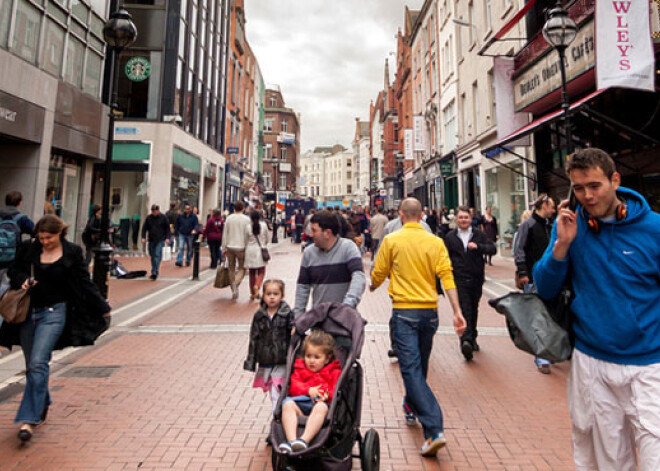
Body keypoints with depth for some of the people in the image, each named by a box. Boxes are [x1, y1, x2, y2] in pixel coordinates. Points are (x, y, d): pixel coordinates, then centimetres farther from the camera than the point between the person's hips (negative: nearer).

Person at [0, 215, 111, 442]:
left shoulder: (72, 252, -5)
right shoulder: (28, 248, 2)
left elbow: (85, 284, 1)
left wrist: (103, 309, 3)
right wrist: (22, 280, -8)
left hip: (53, 313, -4)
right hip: (28, 312, 4)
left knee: (38, 363, -11)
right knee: (32, 365, 13)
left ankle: (29, 418, -5)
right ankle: (42, 404, 35)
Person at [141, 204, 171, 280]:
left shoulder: (163, 217, -1)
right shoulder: (148, 218, 5)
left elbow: (167, 228, 2)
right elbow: (144, 228, 9)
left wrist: (167, 238, -6)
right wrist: (143, 237, -2)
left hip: (160, 240, -4)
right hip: (151, 240, 4)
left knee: (157, 255, -13)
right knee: (152, 255, 9)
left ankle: (154, 272, -16)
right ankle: (154, 272, 21)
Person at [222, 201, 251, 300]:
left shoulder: (228, 218, 2)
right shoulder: (246, 219, -5)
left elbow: (225, 234, 4)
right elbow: (247, 235, -7)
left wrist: (224, 248, 10)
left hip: (230, 247, 2)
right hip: (241, 247, -2)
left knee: (231, 269, 13)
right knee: (242, 268, 8)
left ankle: (233, 291, 15)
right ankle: (236, 284, -19)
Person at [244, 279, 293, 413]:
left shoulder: (287, 314, -7)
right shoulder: (259, 316, 1)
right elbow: (254, 339, 4)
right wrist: (251, 362, 3)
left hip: (282, 362, -3)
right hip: (265, 361, 3)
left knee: (277, 393, -5)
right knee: (272, 392, 16)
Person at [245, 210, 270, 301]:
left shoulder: (248, 227, -5)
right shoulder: (264, 225, -4)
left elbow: (246, 240, 1)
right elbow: (267, 239, 6)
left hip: (250, 250, 1)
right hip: (260, 250, -1)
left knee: (252, 273, 11)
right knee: (261, 272, 7)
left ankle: (252, 293, 15)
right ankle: (257, 286, -21)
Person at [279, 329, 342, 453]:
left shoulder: (334, 372, 21)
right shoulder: (300, 368, 26)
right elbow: (293, 386, 9)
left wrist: (327, 395, -18)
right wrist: (308, 390, -10)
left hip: (322, 403, -2)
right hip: (301, 403, 2)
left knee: (321, 407, -39)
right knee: (287, 404, -31)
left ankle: (304, 440, -53)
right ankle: (291, 440, -47)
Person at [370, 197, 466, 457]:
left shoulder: (391, 240, -5)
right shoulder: (435, 241, 2)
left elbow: (377, 275, 2)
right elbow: (446, 276, -7)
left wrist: (372, 286, 24)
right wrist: (457, 312, -8)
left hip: (405, 311, -4)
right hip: (429, 311, 5)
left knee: (411, 369, -3)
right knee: (420, 366, 21)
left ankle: (434, 430, -11)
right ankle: (411, 406, 43)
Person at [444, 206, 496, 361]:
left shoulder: (479, 235, 7)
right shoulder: (450, 236, 5)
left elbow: (492, 248, -1)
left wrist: (478, 247, -17)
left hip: (476, 278, 3)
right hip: (459, 279, -3)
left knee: (474, 310, 15)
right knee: (464, 310, -14)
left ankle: (472, 338, 31)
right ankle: (466, 340, -21)